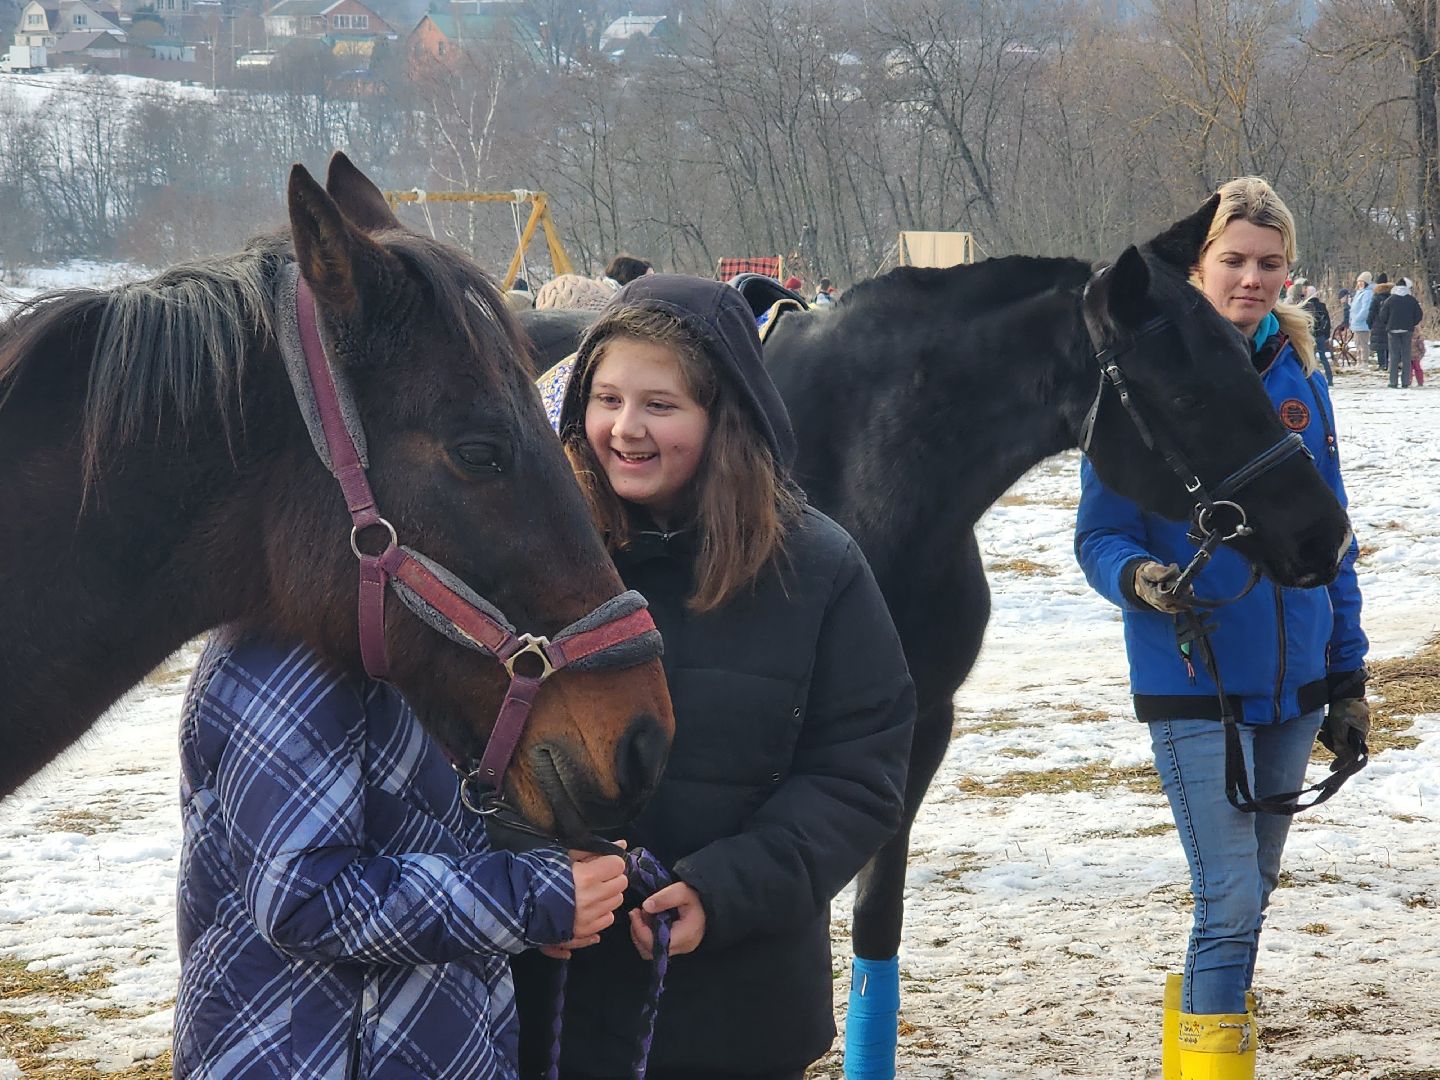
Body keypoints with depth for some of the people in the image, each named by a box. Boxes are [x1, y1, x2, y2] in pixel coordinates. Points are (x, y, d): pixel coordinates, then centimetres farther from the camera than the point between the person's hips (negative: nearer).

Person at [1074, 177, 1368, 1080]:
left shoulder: (1298, 377, 6)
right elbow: (1099, 532, -7)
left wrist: (1348, 676, 12)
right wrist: (1137, 578, -29)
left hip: (1292, 686, 5)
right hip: (1194, 687, -5)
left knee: (1248, 894, 15)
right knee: (1230, 902, -11)